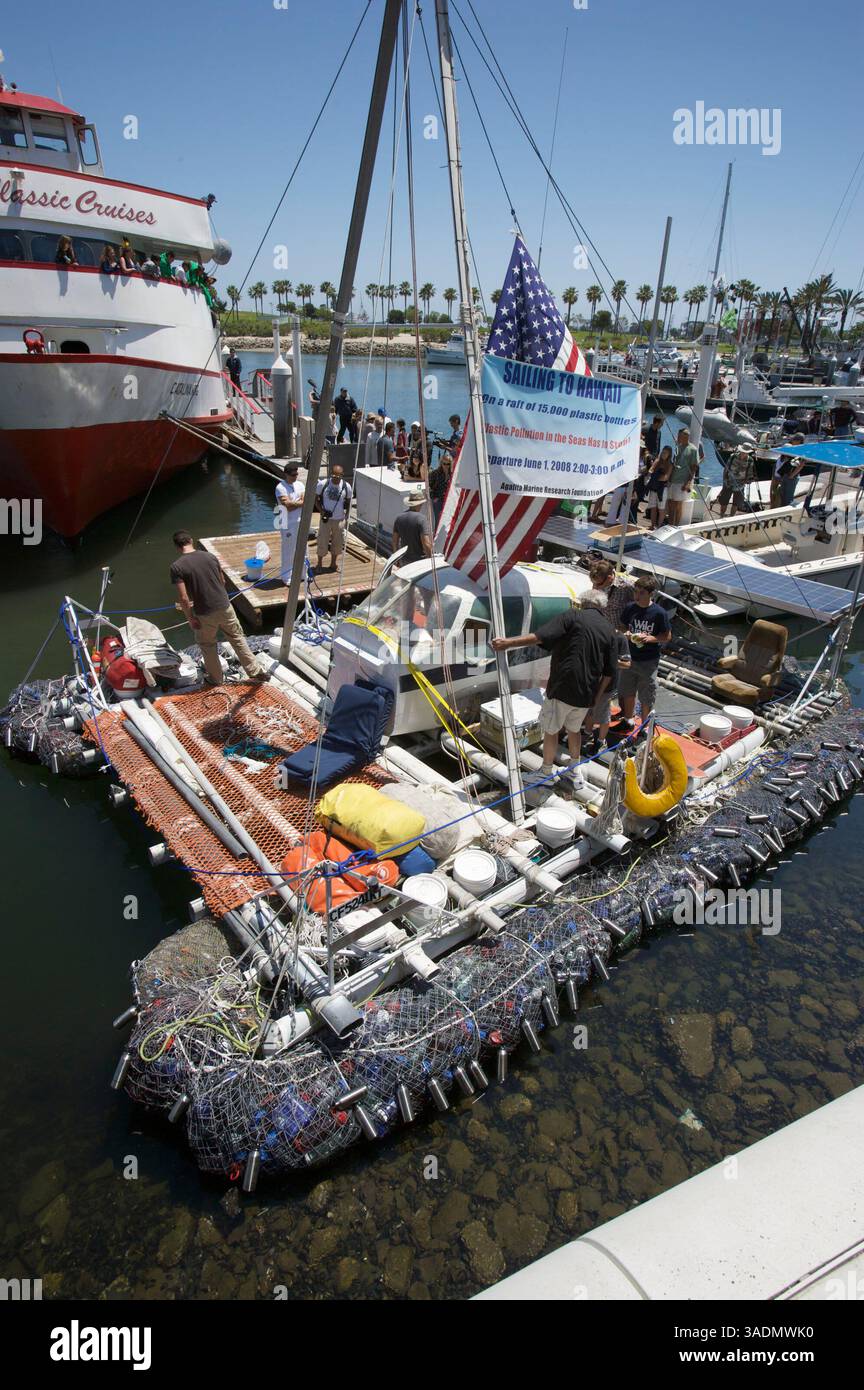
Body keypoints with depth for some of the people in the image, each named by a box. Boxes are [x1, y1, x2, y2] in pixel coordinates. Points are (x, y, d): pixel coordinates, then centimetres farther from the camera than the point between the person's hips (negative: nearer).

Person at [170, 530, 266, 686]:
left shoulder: (177, 567, -13)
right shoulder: (210, 556, 0)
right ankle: (256, 671, 25)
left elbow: (183, 597, -15)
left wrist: (190, 617, -3)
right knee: (238, 639, 19)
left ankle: (216, 678, 34)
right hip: (224, 607, 3)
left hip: (204, 614, -3)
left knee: (207, 645, 21)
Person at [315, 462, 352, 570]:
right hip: (326, 519, -2)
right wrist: (322, 511, -15)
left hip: (339, 520, 2)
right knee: (322, 541, 5)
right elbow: (317, 500, -2)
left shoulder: (347, 487, -8)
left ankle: (333, 563, 31)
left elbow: (348, 502, 6)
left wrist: (346, 515, -1)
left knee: (337, 542, 13)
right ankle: (320, 563, 23)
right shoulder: (322, 484, -12)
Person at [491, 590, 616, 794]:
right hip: (586, 694, 5)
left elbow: (539, 637, -21)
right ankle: (575, 771, 35)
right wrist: (596, 697, 19)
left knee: (551, 731, 12)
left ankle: (547, 773, 24)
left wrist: (508, 642, -19)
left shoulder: (572, 616, -7)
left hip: (561, 688, -5)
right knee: (574, 729, 26)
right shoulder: (609, 630, 9)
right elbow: (609, 673, 9)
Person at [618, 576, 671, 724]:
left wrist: (649, 638, -23)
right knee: (627, 692, 18)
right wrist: (626, 634, -13)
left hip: (649, 661, -3)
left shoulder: (659, 613, -14)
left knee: (646, 698, 8)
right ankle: (628, 720, 39)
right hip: (629, 658, 4)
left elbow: (667, 636, -7)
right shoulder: (629, 608, -4)